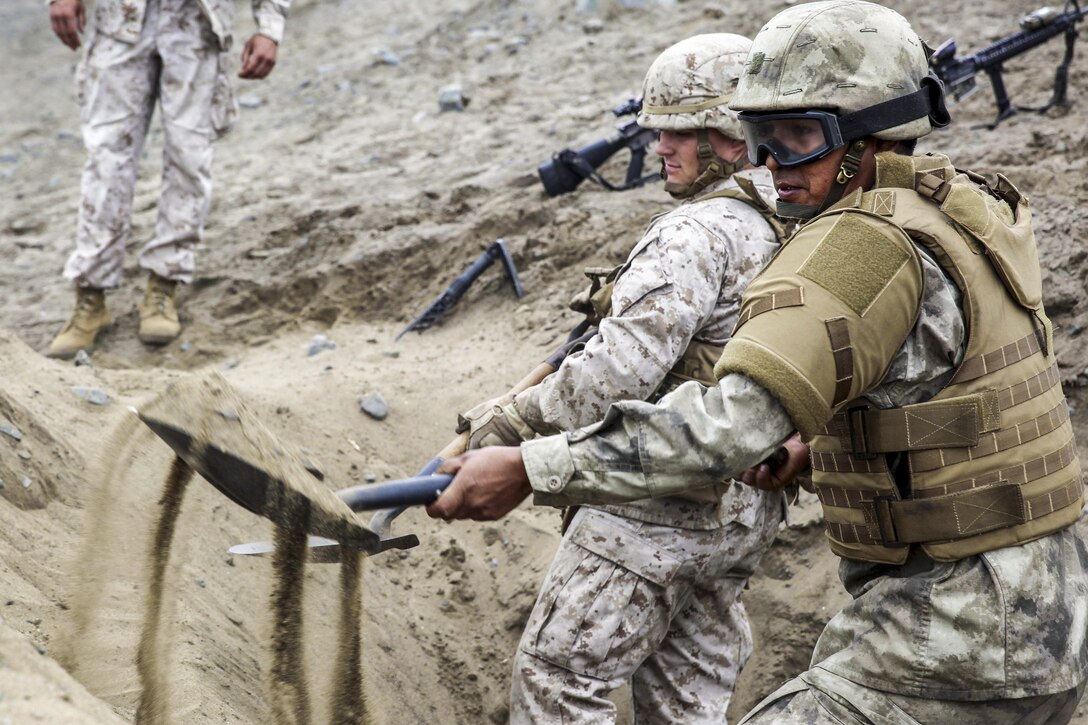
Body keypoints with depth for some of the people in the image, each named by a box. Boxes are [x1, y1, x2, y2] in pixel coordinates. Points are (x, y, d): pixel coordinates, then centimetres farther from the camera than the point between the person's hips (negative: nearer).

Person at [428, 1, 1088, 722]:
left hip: (961, 633, -10)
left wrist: (527, 470, -32)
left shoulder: (870, 244, -21)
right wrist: (817, 450, 21)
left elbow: (732, 421, -33)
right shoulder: (972, 211, 9)